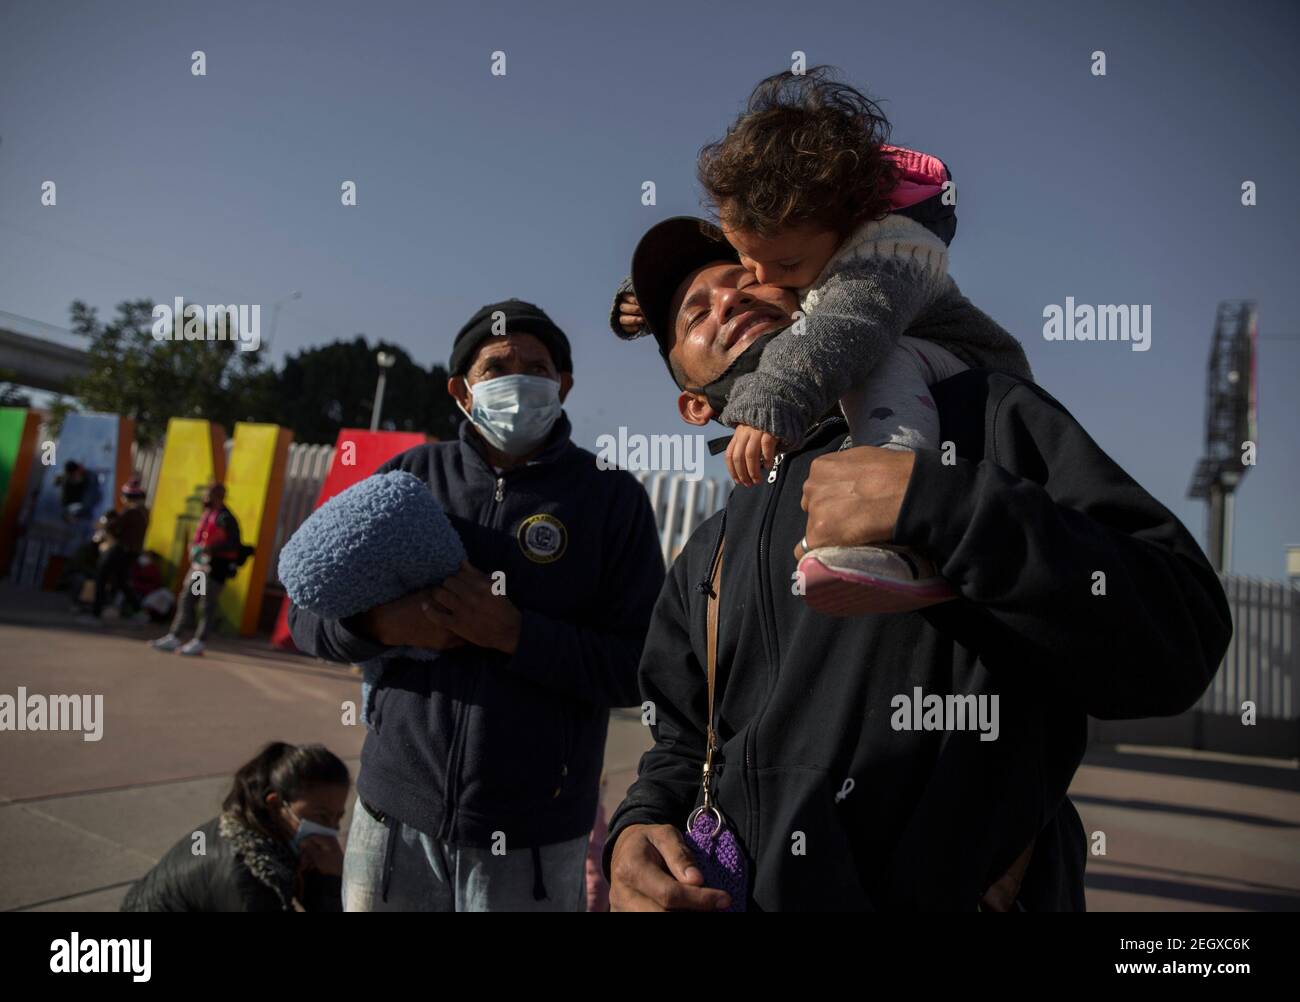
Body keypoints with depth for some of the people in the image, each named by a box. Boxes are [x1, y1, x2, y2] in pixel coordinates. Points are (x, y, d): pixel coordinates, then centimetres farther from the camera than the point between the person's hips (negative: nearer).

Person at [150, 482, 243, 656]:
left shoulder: (225, 518, -12)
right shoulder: (207, 514, 16)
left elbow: (234, 544, -19)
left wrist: (211, 548, -28)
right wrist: (194, 546, 10)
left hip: (215, 567, -9)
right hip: (198, 564, 10)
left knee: (207, 606, -2)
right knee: (185, 601, 12)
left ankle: (200, 642, 4)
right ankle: (174, 637, 19)